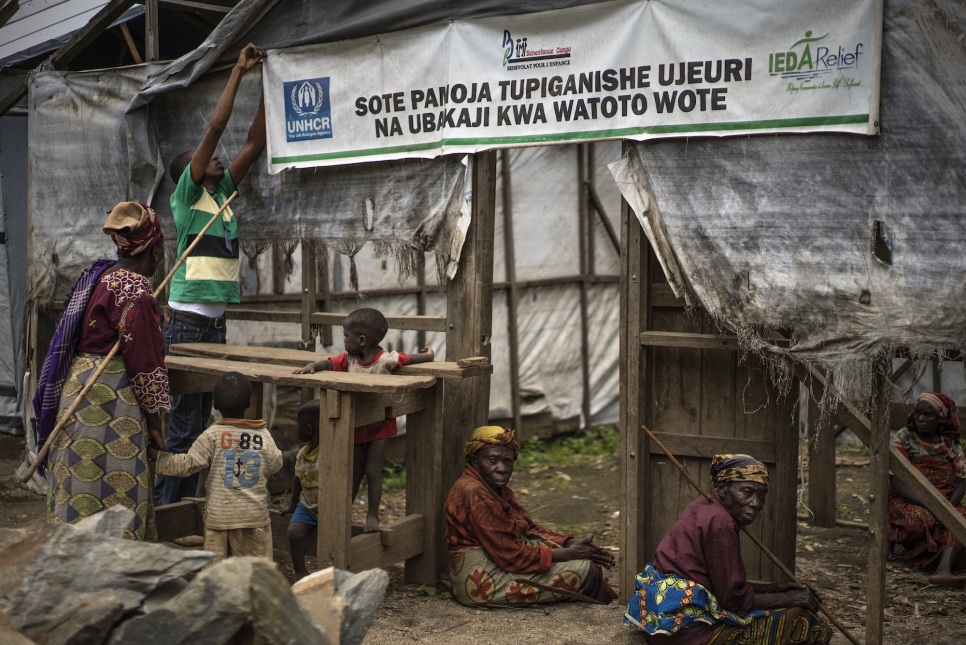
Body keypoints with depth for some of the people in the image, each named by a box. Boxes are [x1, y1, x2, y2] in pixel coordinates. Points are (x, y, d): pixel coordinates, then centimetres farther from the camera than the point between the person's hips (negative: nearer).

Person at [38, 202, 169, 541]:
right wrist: (153, 415, -10)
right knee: (112, 490, -4)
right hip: (110, 398, -9)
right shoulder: (134, 288, -14)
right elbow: (142, 356, -16)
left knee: (83, 490, 12)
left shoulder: (97, 277, 14)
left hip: (79, 391, 9)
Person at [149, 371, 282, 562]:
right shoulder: (264, 435, -2)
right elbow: (274, 466, 8)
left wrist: (156, 455, 0)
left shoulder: (212, 435, -8)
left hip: (219, 516, -2)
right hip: (255, 516, 2)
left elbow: (186, 464, -9)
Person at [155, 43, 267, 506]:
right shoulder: (187, 194, -3)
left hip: (215, 324, 8)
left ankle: (183, 504, 18)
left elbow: (255, 142, 14)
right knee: (183, 422, -7)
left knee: (200, 420, 11)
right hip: (186, 322, -8)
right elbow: (215, 127, -9)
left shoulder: (223, 194, 16)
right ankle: (164, 509, 0)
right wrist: (239, 71, -5)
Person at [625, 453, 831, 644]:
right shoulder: (719, 521, -18)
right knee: (798, 620, -7)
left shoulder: (704, 508, 10)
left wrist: (775, 588, 9)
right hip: (685, 627, -10)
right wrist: (789, 599, -5)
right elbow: (734, 599, -16)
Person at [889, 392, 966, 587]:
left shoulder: (950, 443, 8)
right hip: (907, 502, -3)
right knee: (921, 518, -37)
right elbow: (896, 482, -12)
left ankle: (944, 569, -45)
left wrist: (949, 506, -20)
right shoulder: (904, 438, -3)